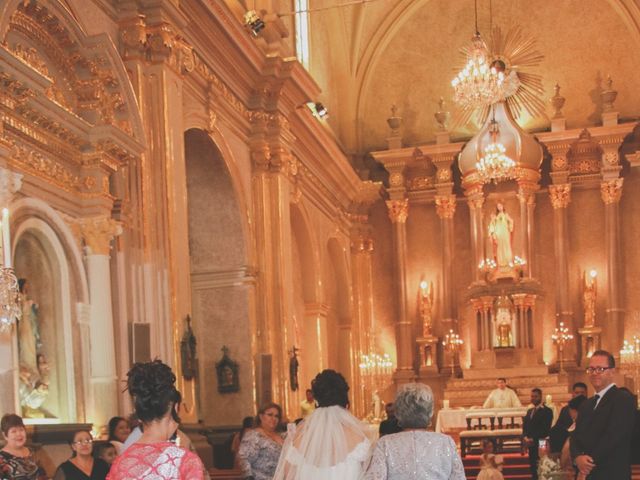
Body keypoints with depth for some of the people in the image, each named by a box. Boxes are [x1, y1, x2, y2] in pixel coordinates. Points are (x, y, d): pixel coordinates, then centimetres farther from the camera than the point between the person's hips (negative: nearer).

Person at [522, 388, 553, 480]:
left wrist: (533, 439, -16)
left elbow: (545, 429, -13)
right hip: (531, 444, 7)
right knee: (533, 468, 6)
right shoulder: (529, 411, 19)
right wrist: (525, 437, -4)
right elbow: (525, 426, 15)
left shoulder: (547, 411, -5)